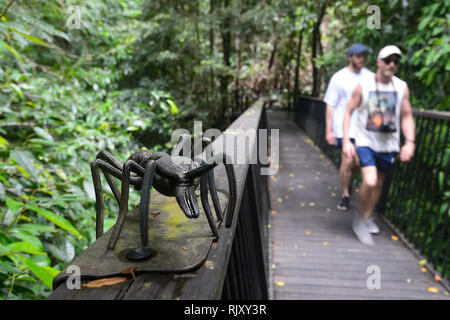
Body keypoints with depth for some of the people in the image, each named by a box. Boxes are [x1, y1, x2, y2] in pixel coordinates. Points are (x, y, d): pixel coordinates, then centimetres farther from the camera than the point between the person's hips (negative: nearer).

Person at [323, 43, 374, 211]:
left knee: (358, 162, 9)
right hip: (344, 128, -3)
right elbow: (330, 106, -3)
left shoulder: (370, 77, 6)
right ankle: (345, 195, 15)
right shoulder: (339, 77, -3)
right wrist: (329, 130, -7)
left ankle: (347, 180, 40)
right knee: (347, 161, -4)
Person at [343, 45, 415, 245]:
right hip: (365, 141, -4)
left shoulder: (402, 88, 0)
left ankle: (368, 217, 35)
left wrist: (410, 142, -6)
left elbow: (406, 116, 5)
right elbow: (348, 112, -5)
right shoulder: (363, 86, -8)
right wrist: (346, 140, -12)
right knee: (369, 181, -19)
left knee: (379, 183, 14)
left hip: (388, 144, 4)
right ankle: (361, 216, 7)